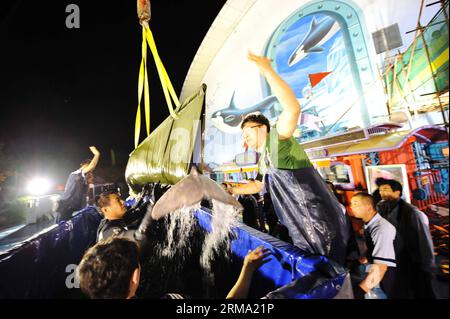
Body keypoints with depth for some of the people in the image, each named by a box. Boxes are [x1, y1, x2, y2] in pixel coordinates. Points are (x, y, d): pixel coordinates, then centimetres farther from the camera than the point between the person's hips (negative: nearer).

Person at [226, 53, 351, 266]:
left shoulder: (276, 140, -11)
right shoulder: (263, 162, 16)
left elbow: (293, 110, -30)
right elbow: (257, 186, 32)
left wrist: (267, 71, -29)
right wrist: (230, 190, 27)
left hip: (322, 227, -9)